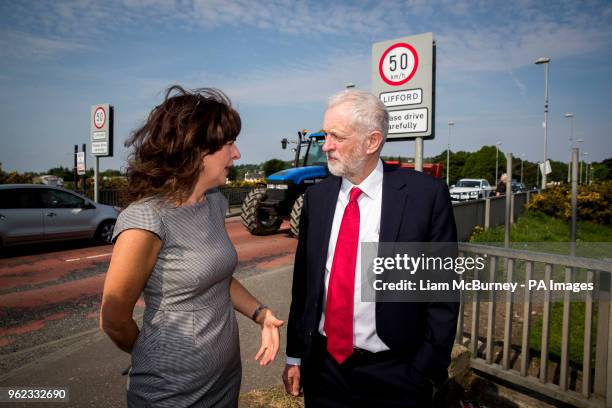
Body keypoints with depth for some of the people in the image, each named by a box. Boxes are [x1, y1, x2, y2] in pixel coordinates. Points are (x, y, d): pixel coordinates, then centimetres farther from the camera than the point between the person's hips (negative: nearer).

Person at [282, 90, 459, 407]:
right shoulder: (316, 196, -1)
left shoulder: (426, 194, -13)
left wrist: (427, 372, -8)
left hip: (393, 376, -3)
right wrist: (295, 356, 6)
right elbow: (303, 279, 4)